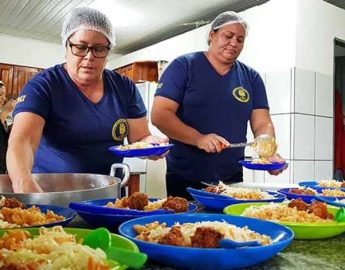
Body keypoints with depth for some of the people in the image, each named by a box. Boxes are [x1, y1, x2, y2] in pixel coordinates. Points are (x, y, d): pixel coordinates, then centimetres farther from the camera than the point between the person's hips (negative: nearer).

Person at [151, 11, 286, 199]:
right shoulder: (184, 66, -5)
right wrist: (198, 139, -26)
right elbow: (159, 114, -12)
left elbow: (262, 124, 2)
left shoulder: (251, 78, 6)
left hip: (232, 179, 4)